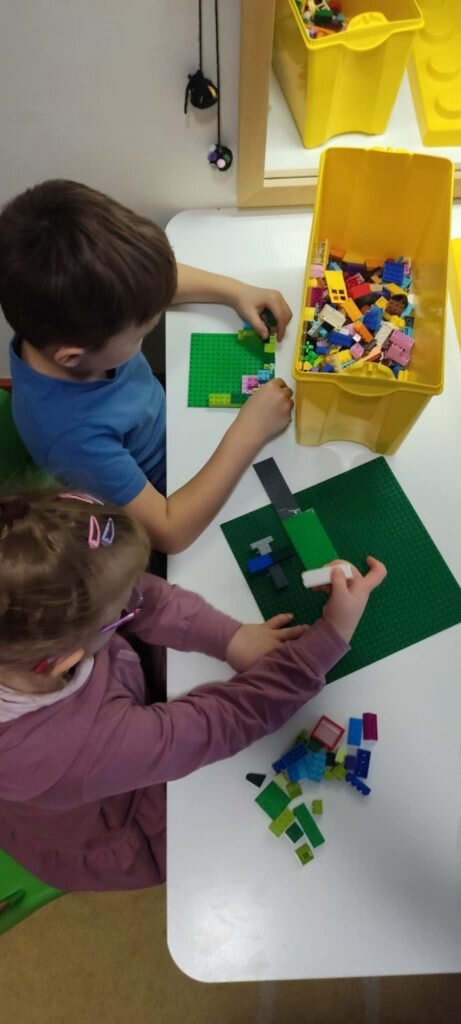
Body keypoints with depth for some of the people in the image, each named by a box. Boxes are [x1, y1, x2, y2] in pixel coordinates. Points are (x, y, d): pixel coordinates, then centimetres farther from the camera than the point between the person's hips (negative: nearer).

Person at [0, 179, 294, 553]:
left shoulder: (65, 317, -24)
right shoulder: (73, 432, -42)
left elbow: (150, 278, -2)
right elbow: (170, 533, -34)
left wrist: (235, 291, -14)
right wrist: (249, 432, -34)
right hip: (168, 489, -6)